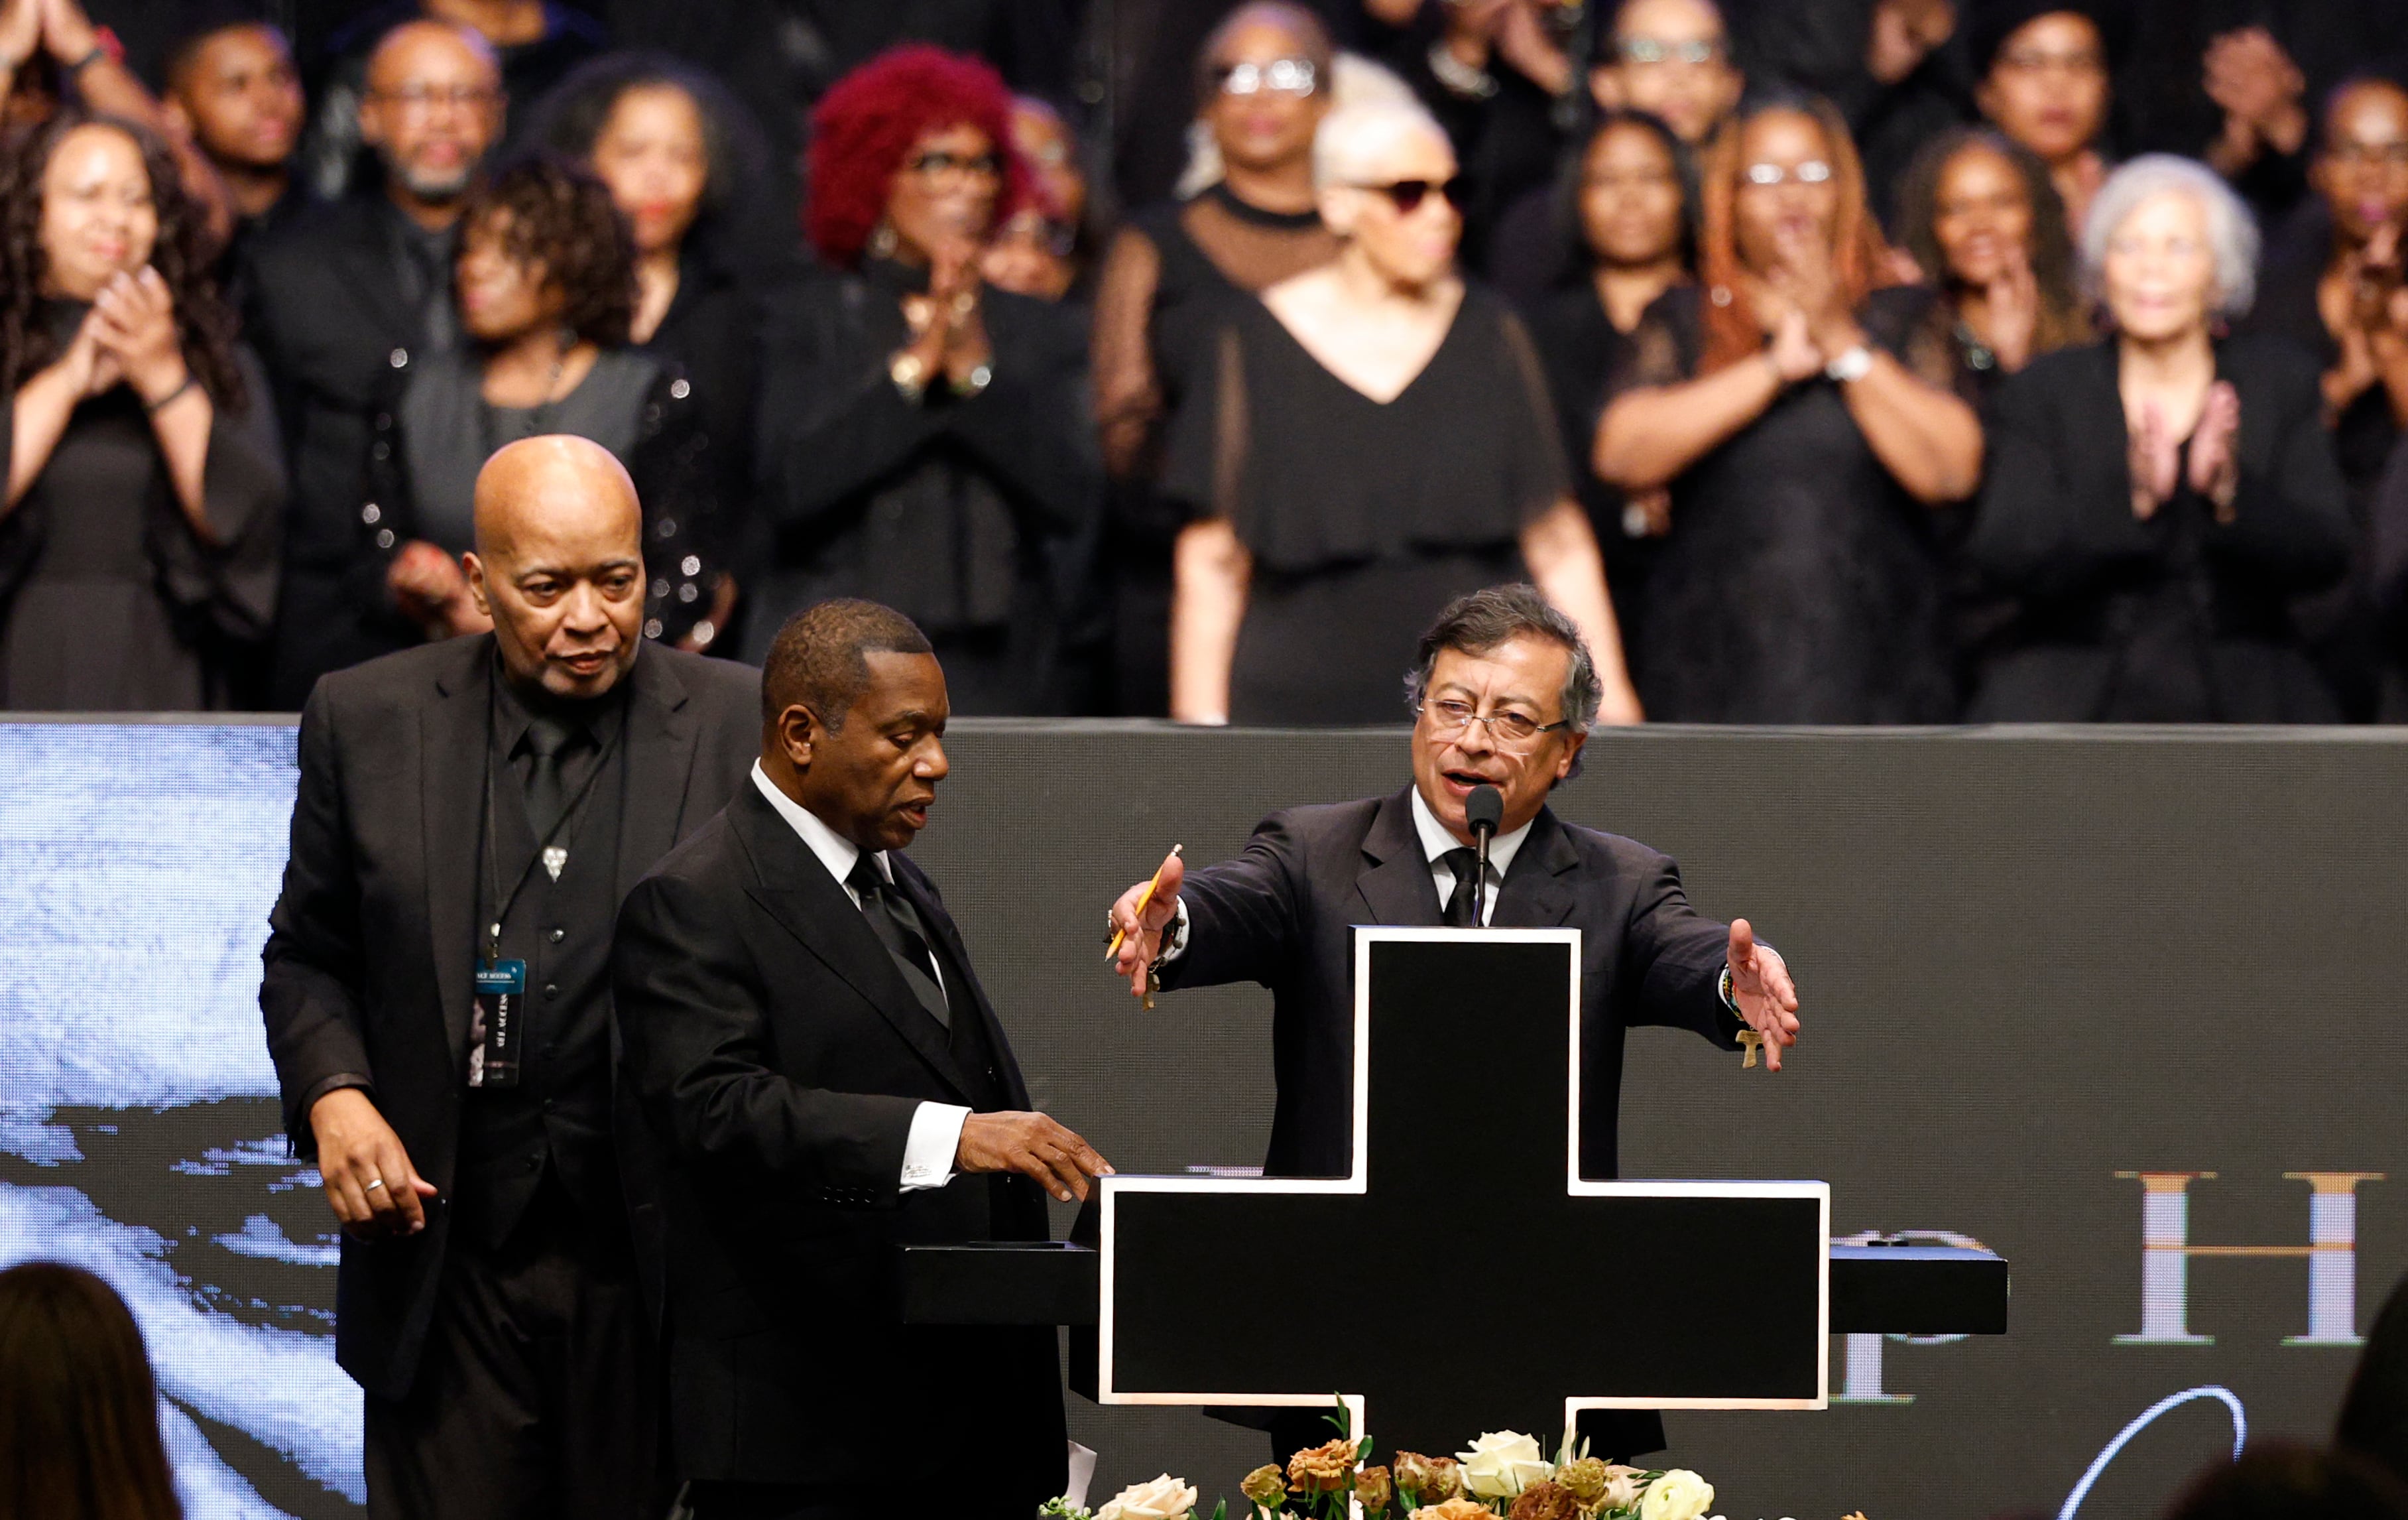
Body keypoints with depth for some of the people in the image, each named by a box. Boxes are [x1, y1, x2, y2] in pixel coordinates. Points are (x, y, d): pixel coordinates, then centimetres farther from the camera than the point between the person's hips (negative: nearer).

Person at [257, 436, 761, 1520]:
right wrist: (332, 1094, -6)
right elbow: (307, 955, 13)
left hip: (659, 1269, -1)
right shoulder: (370, 722, 5)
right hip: (450, 1261, 1)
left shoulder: (740, 728, 1)